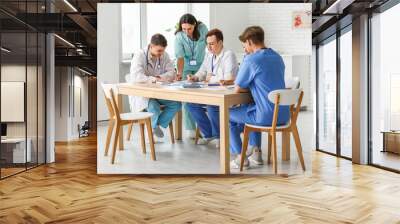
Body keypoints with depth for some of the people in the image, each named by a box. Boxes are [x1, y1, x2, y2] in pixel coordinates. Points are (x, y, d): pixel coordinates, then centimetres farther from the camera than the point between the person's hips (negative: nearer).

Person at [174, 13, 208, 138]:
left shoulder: (202, 28, -14)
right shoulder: (179, 36, -17)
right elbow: (180, 57, -25)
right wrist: (179, 72, -39)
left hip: (201, 66, 1)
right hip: (186, 68, -1)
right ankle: (191, 128, -4)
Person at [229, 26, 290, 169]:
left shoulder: (251, 60, -13)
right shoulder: (277, 57, 11)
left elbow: (237, 89, -8)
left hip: (267, 117, -8)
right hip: (283, 115, 8)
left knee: (228, 115, 14)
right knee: (250, 109, 36)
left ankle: (240, 157, 14)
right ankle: (255, 152, 36)